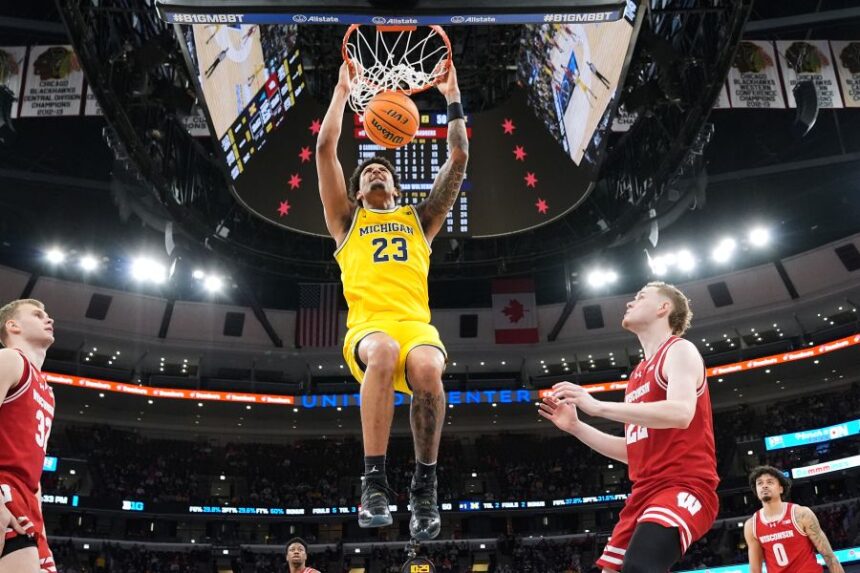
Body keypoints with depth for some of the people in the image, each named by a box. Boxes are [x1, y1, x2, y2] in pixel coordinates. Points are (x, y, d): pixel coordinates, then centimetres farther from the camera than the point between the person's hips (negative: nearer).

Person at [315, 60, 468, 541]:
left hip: (416, 323, 1)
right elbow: (326, 148, 19)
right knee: (384, 353, -38)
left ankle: (426, 484, -20)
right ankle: (375, 480, -32)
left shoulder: (419, 218, 29)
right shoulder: (348, 220, 26)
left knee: (427, 368, -35)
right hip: (368, 325, -1)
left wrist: (453, 99, 23)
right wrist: (343, 90, 23)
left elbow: (459, 159, 23)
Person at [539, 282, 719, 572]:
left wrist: (598, 406, -23)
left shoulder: (680, 350, -2)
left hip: (684, 486, -9)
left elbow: (680, 413, -23)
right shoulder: (639, 374, 22)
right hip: (645, 493, 9)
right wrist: (576, 426, 16)